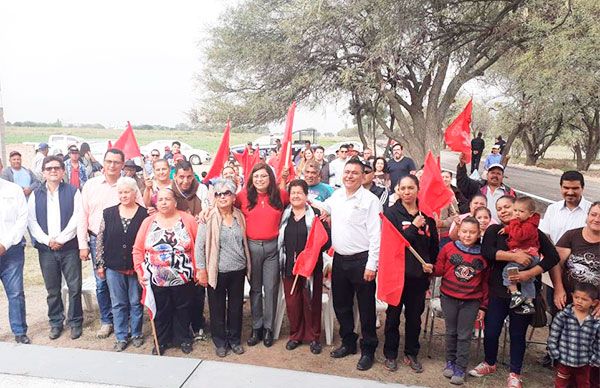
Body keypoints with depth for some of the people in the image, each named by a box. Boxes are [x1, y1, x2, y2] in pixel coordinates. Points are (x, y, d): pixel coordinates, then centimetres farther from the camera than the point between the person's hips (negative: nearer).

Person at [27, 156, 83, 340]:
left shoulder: (73, 192, 1)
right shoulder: (35, 195, 9)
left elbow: (77, 219, -7)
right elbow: (32, 222, 3)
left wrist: (60, 239, -12)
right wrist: (47, 241, -10)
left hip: (69, 247, -2)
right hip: (46, 249, 2)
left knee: (74, 287, 2)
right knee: (52, 289, 10)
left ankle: (75, 322, 17)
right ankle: (55, 322, 25)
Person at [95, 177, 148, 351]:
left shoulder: (144, 214, -7)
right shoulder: (108, 213, 1)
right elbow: (100, 240, 4)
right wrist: (100, 264, 2)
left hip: (137, 268, -2)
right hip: (114, 268, 2)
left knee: (136, 302, 10)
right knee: (118, 304, 11)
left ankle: (136, 334, 27)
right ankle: (121, 337, 24)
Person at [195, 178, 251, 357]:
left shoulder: (239, 216, 3)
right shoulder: (209, 218, -10)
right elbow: (199, 245, -9)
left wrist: (247, 265, 12)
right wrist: (201, 269, -11)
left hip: (238, 270, 4)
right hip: (217, 271, -3)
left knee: (236, 306, 14)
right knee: (217, 308, 9)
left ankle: (235, 339, 32)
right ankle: (220, 342, 27)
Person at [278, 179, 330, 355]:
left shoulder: (316, 215, -5)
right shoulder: (284, 215, 8)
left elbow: (326, 240, -9)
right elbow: (279, 239, 13)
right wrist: (283, 258, 3)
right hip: (289, 266, 3)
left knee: (311, 301, 6)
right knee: (292, 302, 9)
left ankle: (314, 337, 22)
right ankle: (295, 335, 27)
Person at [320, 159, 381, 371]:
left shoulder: (370, 200, -12)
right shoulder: (336, 196, 7)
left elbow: (375, 235, -14)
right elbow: (323, 208, 29)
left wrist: (371, 265, -17)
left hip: (361, 261, -6)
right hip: (339, 259, 7)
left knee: (366, 308, 6)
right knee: (341, 305, 18)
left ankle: (368, 350, 22)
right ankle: (348, 342, 36)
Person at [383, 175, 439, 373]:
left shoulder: (426, 214, 3)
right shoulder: (392, 212, -5)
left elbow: (434, 245, 8)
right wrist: (414, 227, -17)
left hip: (419, 274, 2)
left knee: (414, 315, 13)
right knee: (393, 314, 10)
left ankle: (412, 354, 30)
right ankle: (390, 354, 24)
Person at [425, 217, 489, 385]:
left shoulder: (483, 255, -4)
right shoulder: (449, 248, -6)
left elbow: (485, 282, 2)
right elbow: (440, 269, 4)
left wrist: (483, 306, 4)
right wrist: (432, 269, -20)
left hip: (471, 301, 0)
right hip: (449, 298, 1)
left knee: (464, 336, 6)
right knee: (451, 332, 14)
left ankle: (460, 369, 17)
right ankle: (450, 362, 31)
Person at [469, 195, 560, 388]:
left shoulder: (533, 232, -2)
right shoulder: (494, 230, -1)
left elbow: (553, 257, -7)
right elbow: (486, 251, -19)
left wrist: (530, 273, -19)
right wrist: (514, 256, -28)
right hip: (498, 291, 1)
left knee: (518, 334, 11)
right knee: (490, 331, 9)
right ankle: (489, 363, 36)